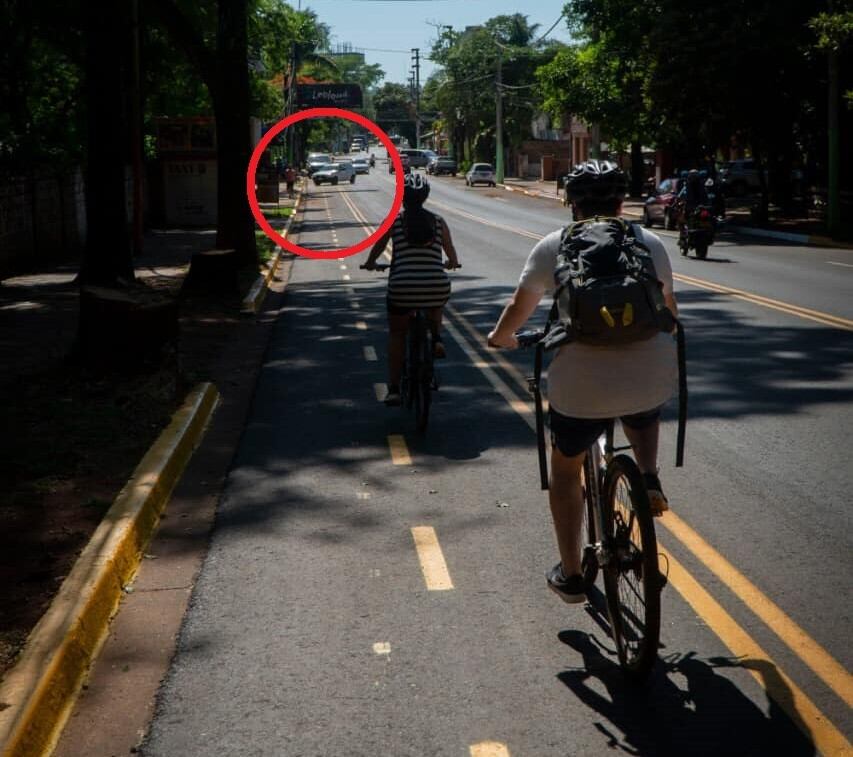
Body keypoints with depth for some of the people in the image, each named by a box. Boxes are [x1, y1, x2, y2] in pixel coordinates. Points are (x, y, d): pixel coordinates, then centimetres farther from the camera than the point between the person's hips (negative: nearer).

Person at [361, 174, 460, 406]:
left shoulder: (394, 221, 4)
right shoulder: (438, 222, 9)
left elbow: (377, 249, 12)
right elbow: (453, 259, 17)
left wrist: (370, 264, 34)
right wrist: (450, 264, 40)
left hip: (402, 287, -1)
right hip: (438, 288, 1)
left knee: (396, 333, 21)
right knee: (435, 306, 39)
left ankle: (394, 388, 13)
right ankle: (436, 338, 15)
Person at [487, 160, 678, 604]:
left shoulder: (554, 247, 6)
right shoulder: (650, 243, 12)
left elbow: (518, 310, 16)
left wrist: (500, 338, 38)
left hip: (581, 385, -2)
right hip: (652, 379, 2)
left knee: (565, 469, 22)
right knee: (643, 422, 39)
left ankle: (570, 575, 26)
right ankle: (648, 478, 12)